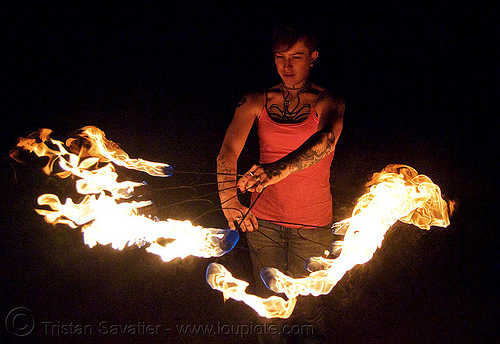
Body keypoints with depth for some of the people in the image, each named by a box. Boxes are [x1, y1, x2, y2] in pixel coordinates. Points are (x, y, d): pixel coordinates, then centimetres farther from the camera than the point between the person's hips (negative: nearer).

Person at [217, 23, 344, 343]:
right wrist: (229, 200, -30)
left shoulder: (327, 102, -5)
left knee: (306, 306, 8)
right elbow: (228, 152, -12)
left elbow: (325, 141, -27)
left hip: (312, 224, -2)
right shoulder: (256, 102, 1)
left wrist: (281, 169, -45)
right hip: (262, 219, 2)